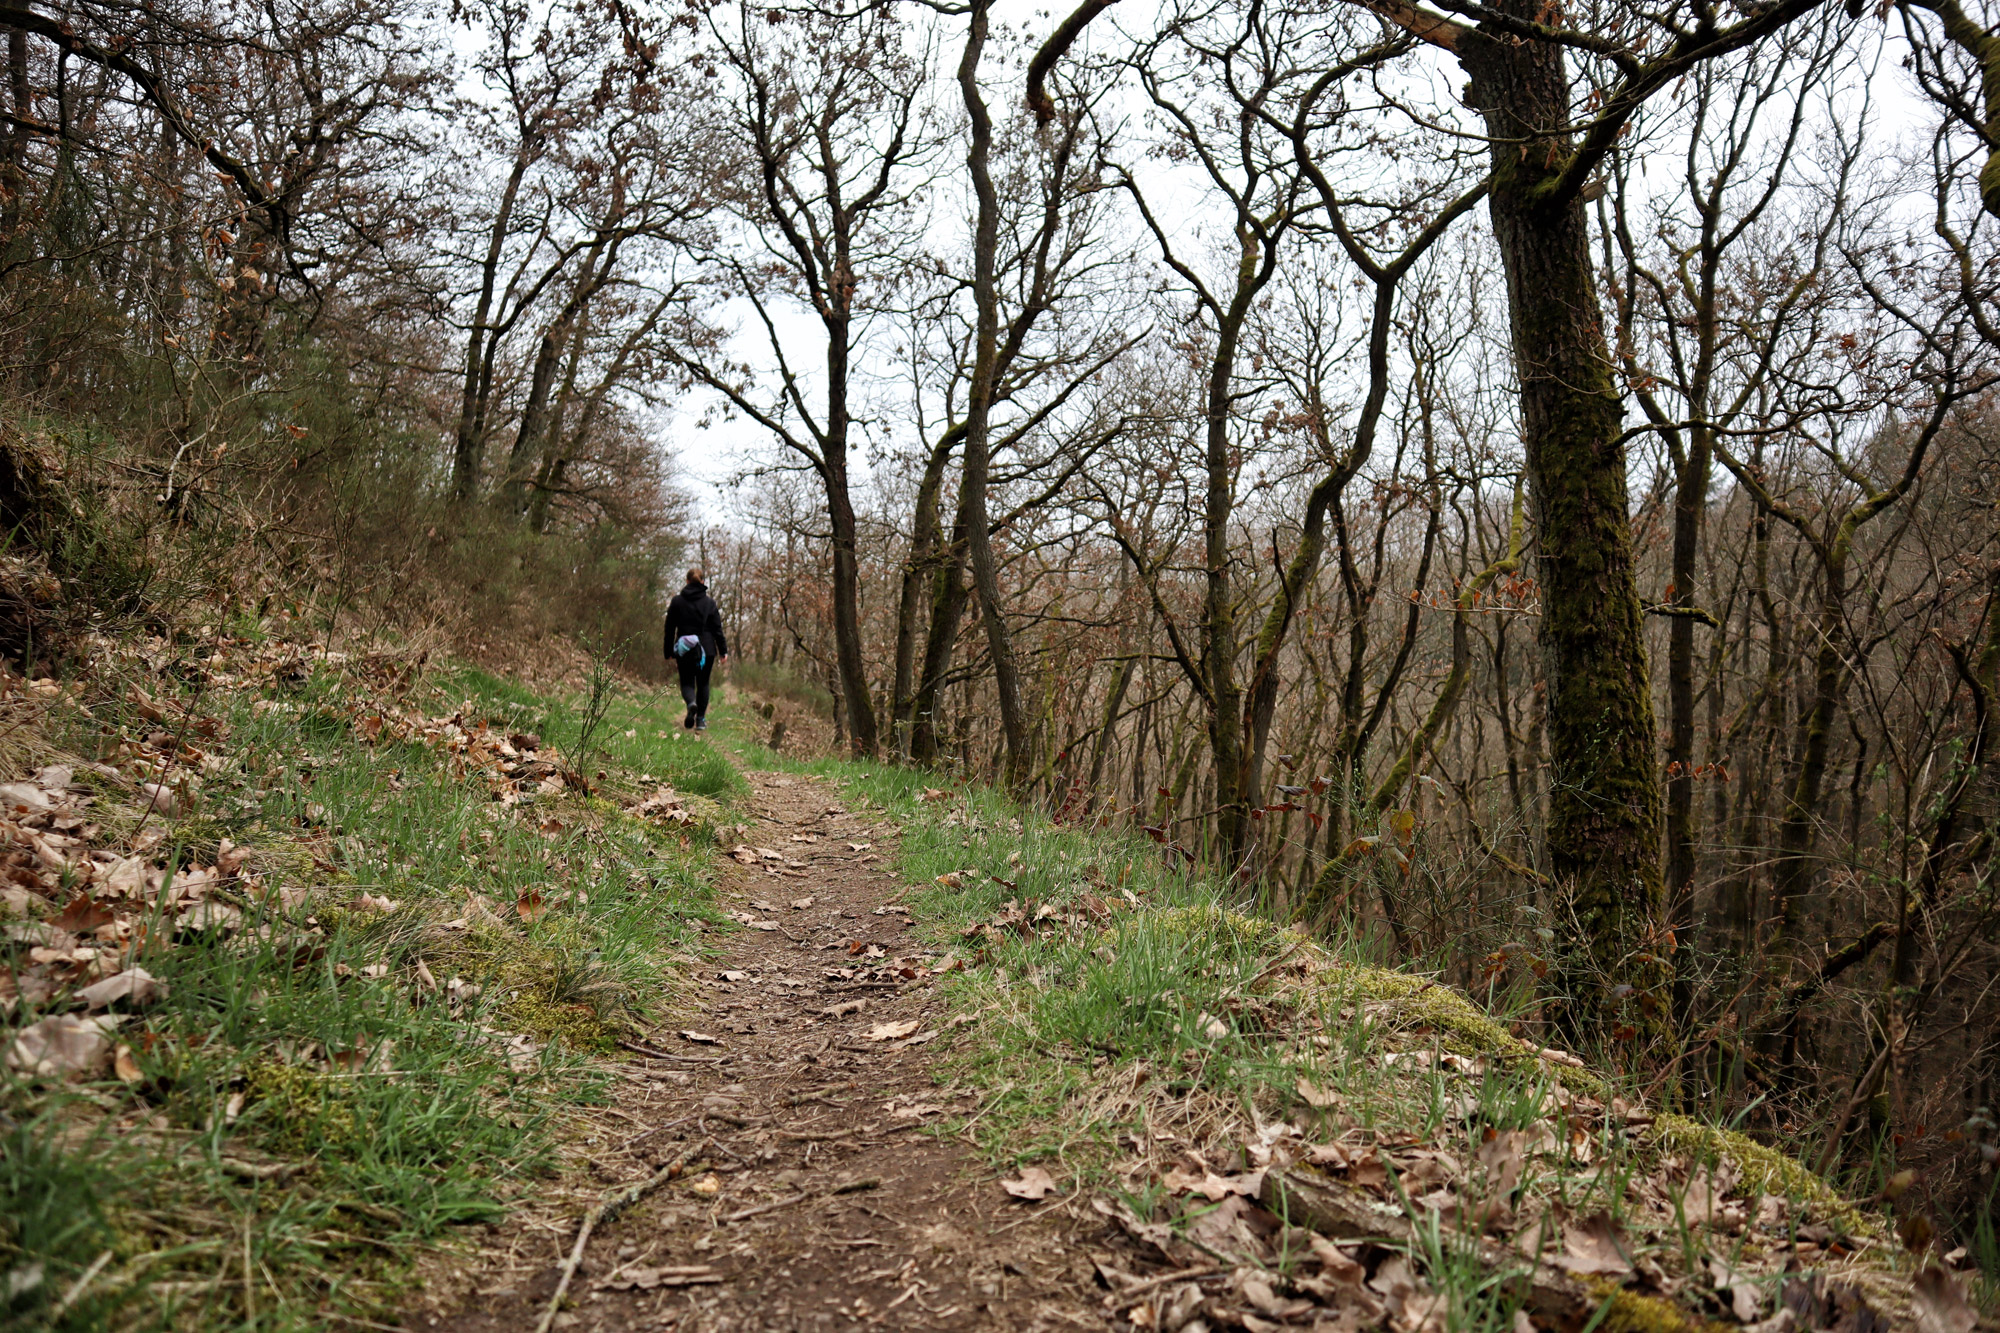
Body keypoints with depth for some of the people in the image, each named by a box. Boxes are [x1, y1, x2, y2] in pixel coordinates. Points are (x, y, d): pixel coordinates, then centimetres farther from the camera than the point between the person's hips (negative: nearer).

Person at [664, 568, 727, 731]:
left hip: (684, 650, 0)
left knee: (687, 682, 7)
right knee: (703, 684, 13)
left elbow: (669, 628, 3)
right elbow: (717, 629, -1)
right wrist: (723, 650, 4)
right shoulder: (710, 602, 0)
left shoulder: (676, 601, 1)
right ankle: (701, 720, 10)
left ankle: (691, 703, -26)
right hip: (706, 650, 0)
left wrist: (669, 652, 10)